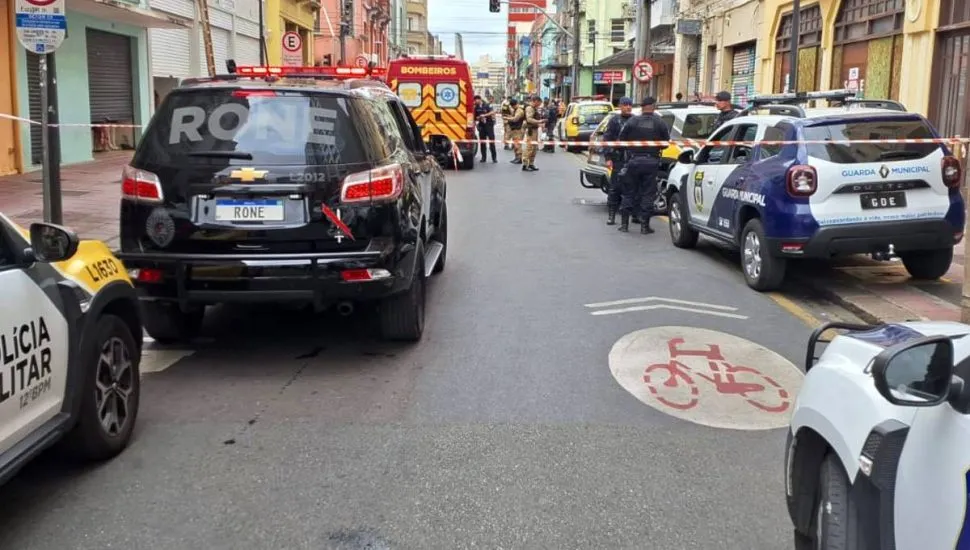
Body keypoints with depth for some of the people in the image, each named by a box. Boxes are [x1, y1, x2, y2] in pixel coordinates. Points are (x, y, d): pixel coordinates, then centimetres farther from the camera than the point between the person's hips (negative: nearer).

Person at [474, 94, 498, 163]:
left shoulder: (487, 105, -7)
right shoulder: (476, 108, 6)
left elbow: (493, 112, -19)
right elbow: (475, 117, 12)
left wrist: (485, 115, -25)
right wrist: (478, 118, -10)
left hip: (489, 124, -4)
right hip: (481, 126, 4)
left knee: (491, 141, -6)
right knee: (482, 142, 4)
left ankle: (494, 157, -2)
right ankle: (483, 157, 12)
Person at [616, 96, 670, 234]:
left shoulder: (632, 121, -3)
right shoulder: (660, 123, -3)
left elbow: (621, 139, -2)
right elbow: (666, 142, 1)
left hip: (633, 161, 1)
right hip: (651, 162, 0)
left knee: (629, 192, 10)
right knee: (648, 194, 5)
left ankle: (624, 223, 11)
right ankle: (645, 225, 5)